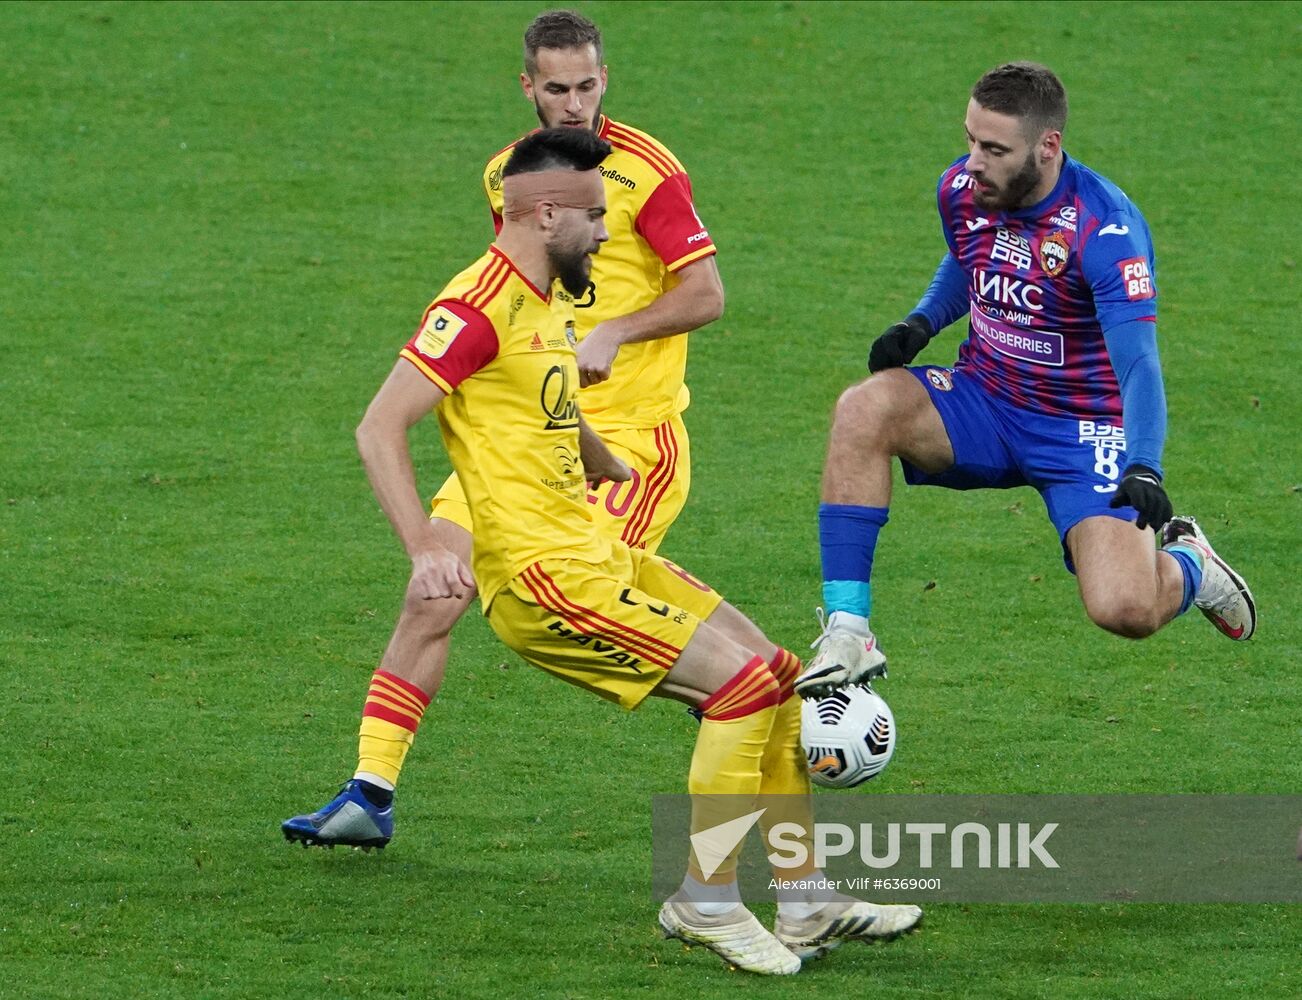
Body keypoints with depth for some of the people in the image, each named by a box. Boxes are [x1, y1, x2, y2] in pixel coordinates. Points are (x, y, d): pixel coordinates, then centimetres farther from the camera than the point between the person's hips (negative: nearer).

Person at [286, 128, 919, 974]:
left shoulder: (551, 302, 16)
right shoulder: (482, 306, -14)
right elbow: (380, 428, -19)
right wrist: (425, 546, -29)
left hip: (597, 554, 10)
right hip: (543, 577, -10)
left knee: (778, 678, 7)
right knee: (740, 679, -16)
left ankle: (807, 904, 13)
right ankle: (706, 900, -6)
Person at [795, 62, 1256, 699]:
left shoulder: (1105, 227, -24)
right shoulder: (961, 189, -6)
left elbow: (1138, 363, -31)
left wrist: (1143, 471, -47)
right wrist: (921, 323, -1)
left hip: (1083, 431, -5)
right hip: (982, 402, 5)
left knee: (1125, 612, -22)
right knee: (864, 408, -28)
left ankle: (1189, 568, 19)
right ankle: (847, 634, -26)